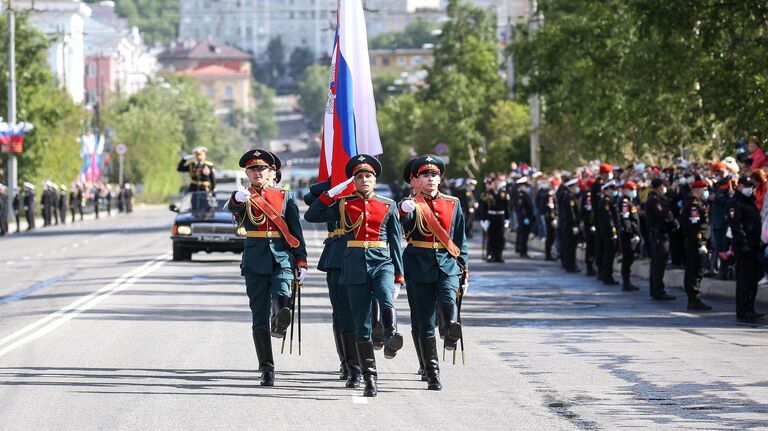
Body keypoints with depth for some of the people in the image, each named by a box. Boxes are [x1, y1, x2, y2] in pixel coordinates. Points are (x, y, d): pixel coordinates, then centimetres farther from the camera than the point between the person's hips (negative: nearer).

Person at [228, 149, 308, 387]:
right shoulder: (242, 199, 6)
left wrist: (301, 261, 1)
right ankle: (267, 369, 4)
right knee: (259, 318, 1)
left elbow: (296, 231, 9)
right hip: (255, 264, 0)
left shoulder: (285, 197, 10)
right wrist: (238, 199, -43)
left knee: (281, 297, -35)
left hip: (282, 260, 0)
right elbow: (233, 208, -19)